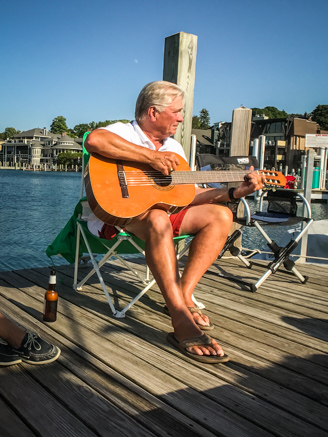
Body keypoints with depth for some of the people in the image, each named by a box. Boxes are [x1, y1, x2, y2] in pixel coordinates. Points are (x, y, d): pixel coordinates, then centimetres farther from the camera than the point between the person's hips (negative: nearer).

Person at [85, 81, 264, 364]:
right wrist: (152, 156, -30)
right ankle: (182, 322, -38)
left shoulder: (174, 148, 15)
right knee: (158, 219, -39)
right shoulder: (122, 132, -7)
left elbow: (192, 195, 9)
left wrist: (234, 192, -4)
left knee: (220, 215, -7)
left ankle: (184, 295, -14)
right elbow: (94, 140, -33)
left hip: (163, 211, 8)